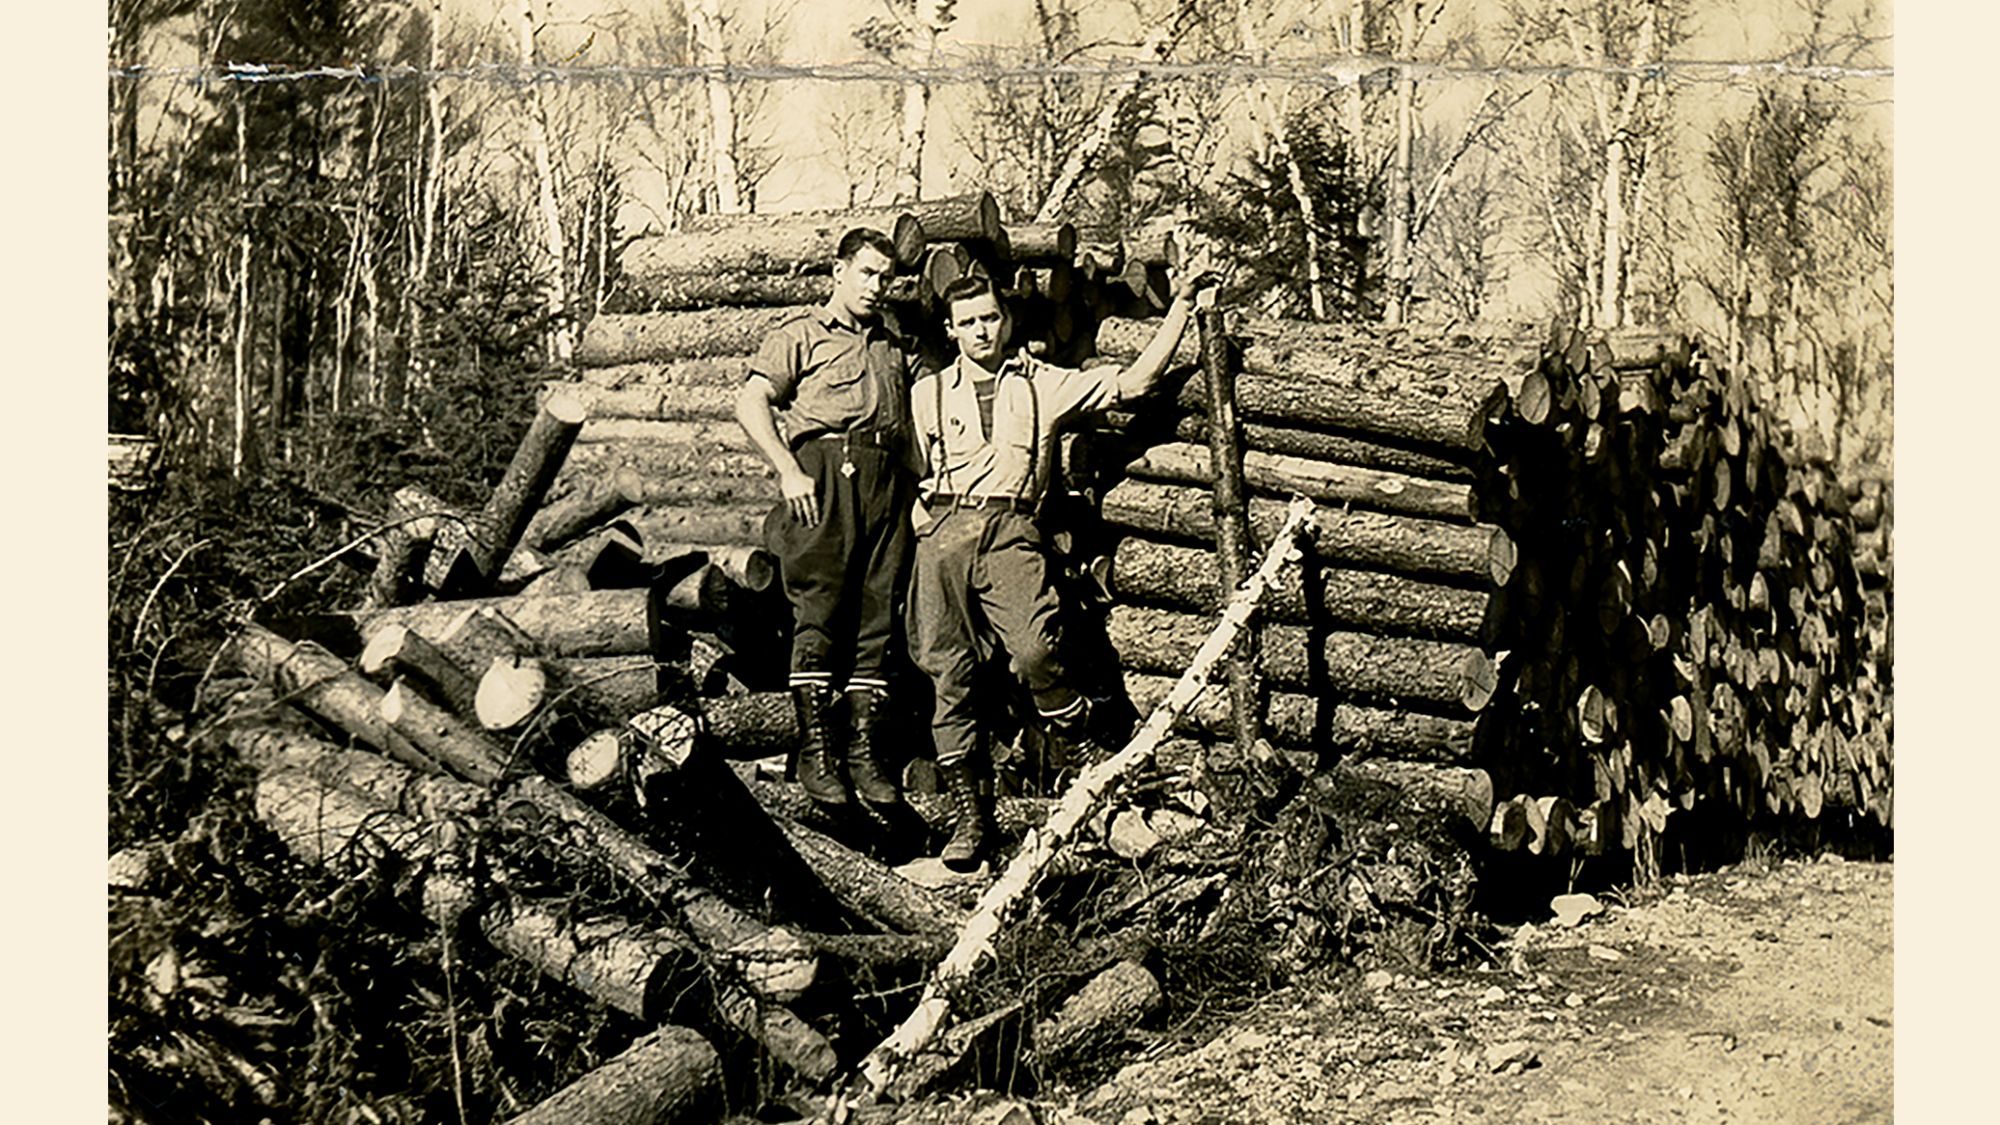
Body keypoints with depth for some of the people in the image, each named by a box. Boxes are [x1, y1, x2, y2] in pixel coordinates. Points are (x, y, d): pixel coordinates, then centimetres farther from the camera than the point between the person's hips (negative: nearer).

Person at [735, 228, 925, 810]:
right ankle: (816, 748, -5)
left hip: (888, 479, 5)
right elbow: (750, 403, -2)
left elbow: (910, 419, 27)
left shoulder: (896, 343, 27)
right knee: (818, 610, -9)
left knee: (877, 615, 1)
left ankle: (866, 749, 3)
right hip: (826, 474, -5)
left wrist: (915, 481, 10)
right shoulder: (802, 335, 10)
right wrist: (790, 472, -11)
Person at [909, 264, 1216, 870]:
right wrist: (925, 525, 6)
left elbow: (1135, 382, 14)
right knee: (948, 672, -7)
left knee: (1034, 653, -24)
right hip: (943, 530, 1)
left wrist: (1180, 305, 12)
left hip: (1010, 530, -1)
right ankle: (969, 813, 0)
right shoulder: (927, 393, 20)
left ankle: (1092, 749, -1)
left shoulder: (1044, 384, 17)